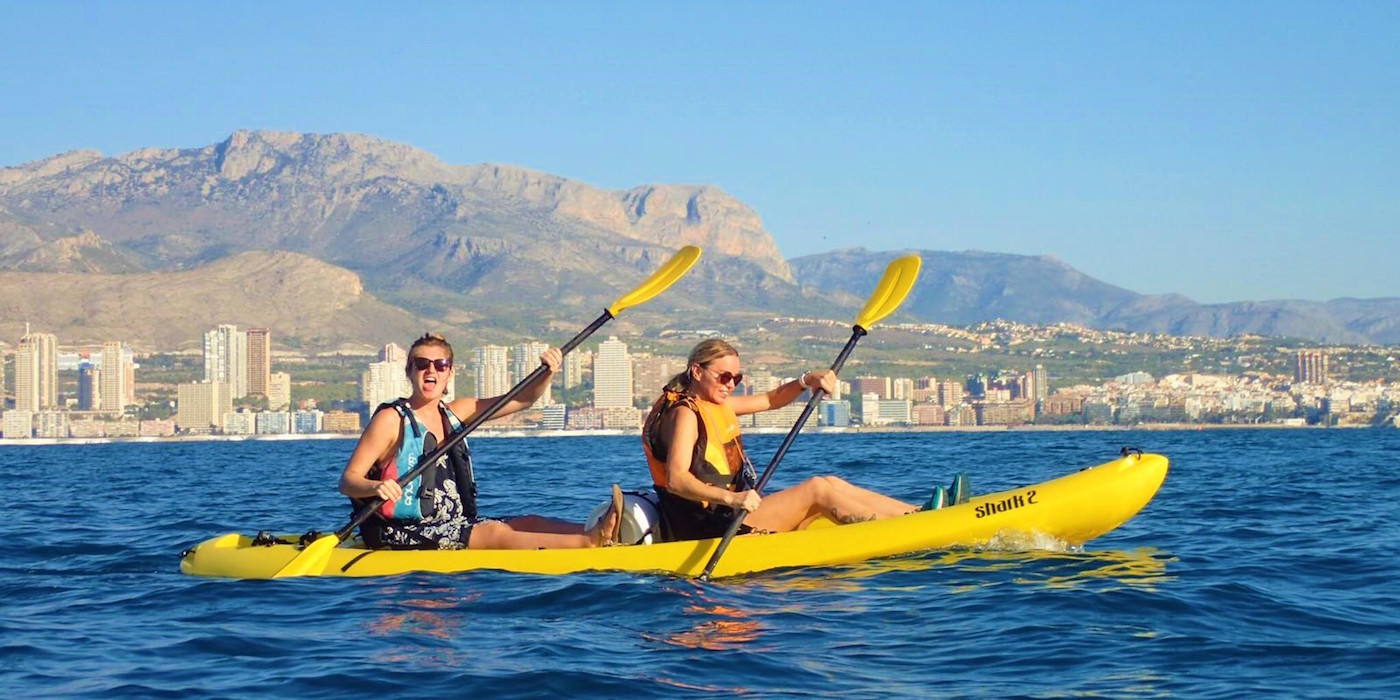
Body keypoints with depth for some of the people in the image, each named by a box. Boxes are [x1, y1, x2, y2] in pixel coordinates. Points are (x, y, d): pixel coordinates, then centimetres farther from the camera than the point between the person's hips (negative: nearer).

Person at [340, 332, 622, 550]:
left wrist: (547, 373, -4)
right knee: (497, 533, -25)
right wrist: (376, 487, -33)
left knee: (529, 523, -11)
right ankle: (589, 541, -39)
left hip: (451, 526, 8)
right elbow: (348, 480, -12)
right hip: (401, 533, -8)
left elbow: (522, 399, 15)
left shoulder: (455, 413, 14)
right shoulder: (392, 419, -7)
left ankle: (601, 531, -29)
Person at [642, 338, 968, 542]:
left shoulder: (715, 405, 16)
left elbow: (770, 401, 24)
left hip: (728, 514, 11)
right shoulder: (684, 414, -14)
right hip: (710, 526, -11)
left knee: (831, 485, 7)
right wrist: (730, 498, -40)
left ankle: (918, 513, 5)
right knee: (818, 489, -13)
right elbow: (676, 479, -28)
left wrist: (806, 381, 4)